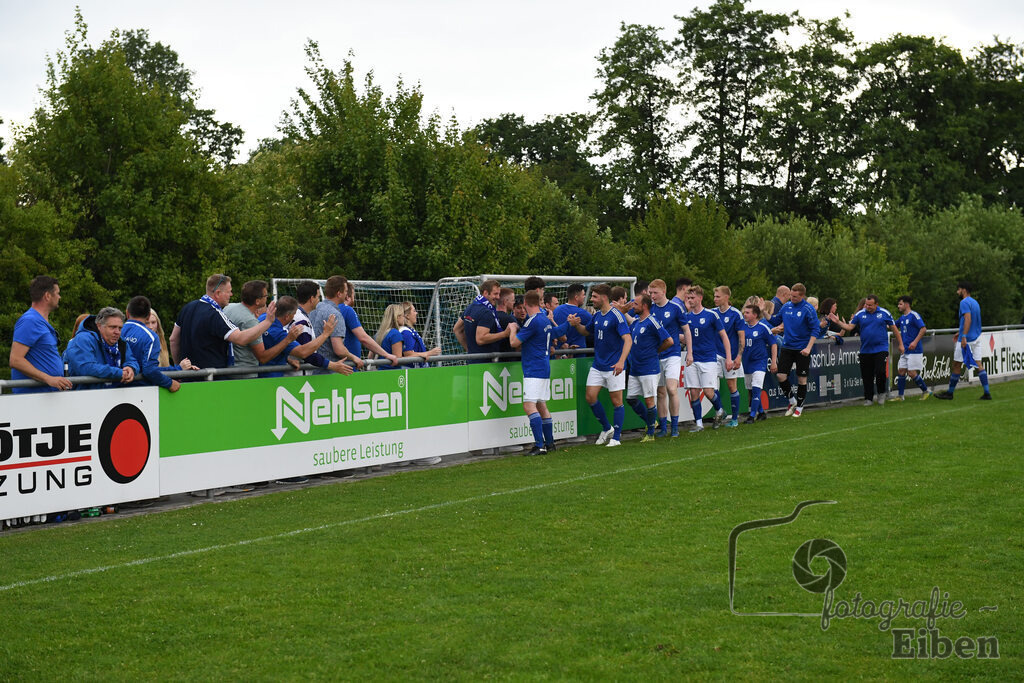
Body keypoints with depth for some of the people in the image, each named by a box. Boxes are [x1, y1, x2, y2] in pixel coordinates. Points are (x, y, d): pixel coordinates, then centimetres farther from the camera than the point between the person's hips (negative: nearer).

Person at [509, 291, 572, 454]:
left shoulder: (533, 321, -15)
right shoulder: (546, 319, 12)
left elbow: (514, 343, -12)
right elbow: (557, 332, 30)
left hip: (534, 370, -10)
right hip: (544, 369, 10)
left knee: (529, 405, -16)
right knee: (541, 406, 16)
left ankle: (540, 445, -24)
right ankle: (549, 443, 20)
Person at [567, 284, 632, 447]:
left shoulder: (616, 316, -15)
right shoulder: (596, 316, 10)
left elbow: (628, 340, -22)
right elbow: (586, 331, 26)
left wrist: (621, 361, -34)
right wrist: (576, 325, 3)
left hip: (613, 367, -7)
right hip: (597, 365, 7)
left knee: (616, 401, 1)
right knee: (590, 397, 2)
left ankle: (616, 437, 10)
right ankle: (607, 428, 21)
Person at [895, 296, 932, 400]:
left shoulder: (914, 315, -10)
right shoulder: (902, 317, 14)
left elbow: (923, 329, -18)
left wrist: (915, 342, -24)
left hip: (914, 350, -8)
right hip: (905, 350, 8)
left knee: (912, 373, -9)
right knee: (901, 371, 5)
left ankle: (926, 391, 8)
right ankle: (900, 396, 11)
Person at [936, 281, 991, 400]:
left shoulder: (964, 302, -13)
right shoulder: (975, 302, 16)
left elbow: (968, 319, -24)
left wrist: (964, 337, -28)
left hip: (967, 339, -9)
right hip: (977, 337, 9)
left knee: (957, 365, 1)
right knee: (978, 364, 6)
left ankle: (950, 393, 10)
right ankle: (987, 393, -1)